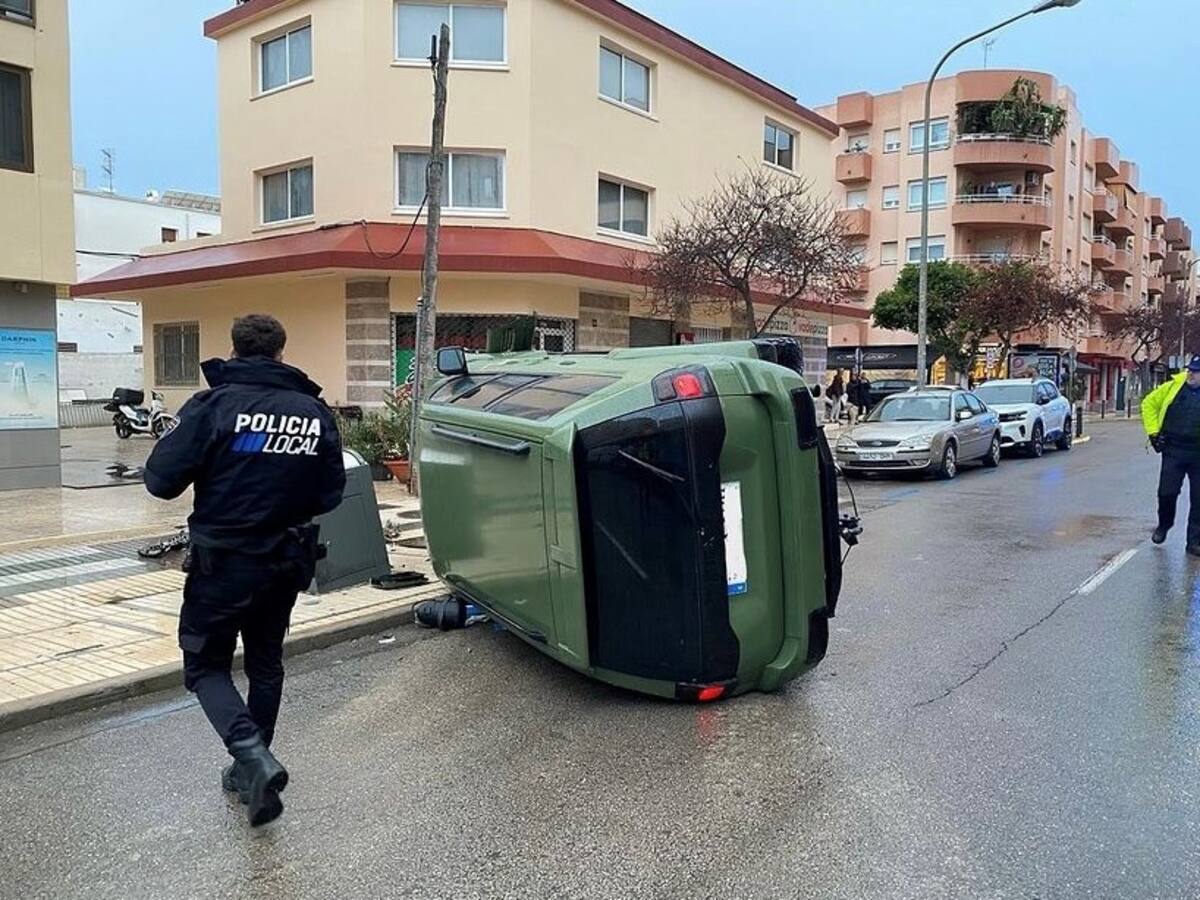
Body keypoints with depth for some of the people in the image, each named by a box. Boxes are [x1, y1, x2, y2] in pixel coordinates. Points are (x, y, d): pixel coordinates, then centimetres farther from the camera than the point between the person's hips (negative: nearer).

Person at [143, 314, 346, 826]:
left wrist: (214, 472, 5)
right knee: (266, 664, 20)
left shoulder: (214, 405, -14)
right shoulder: (315, 412, -3)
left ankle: (252, 756, -10)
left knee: (206, 666, 11)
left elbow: (161, 480, -15)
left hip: (224, 561, -4)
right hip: (287, 562, 4)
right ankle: (251, 768, 31)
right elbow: (330, 494, 2)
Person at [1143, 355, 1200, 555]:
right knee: (1167, 493, 2)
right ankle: (1163, 526, 30)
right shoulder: (1173, 387, -1)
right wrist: (1153, 432, 4)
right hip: (1173, 452, 1)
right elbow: (1149, 403, 10)